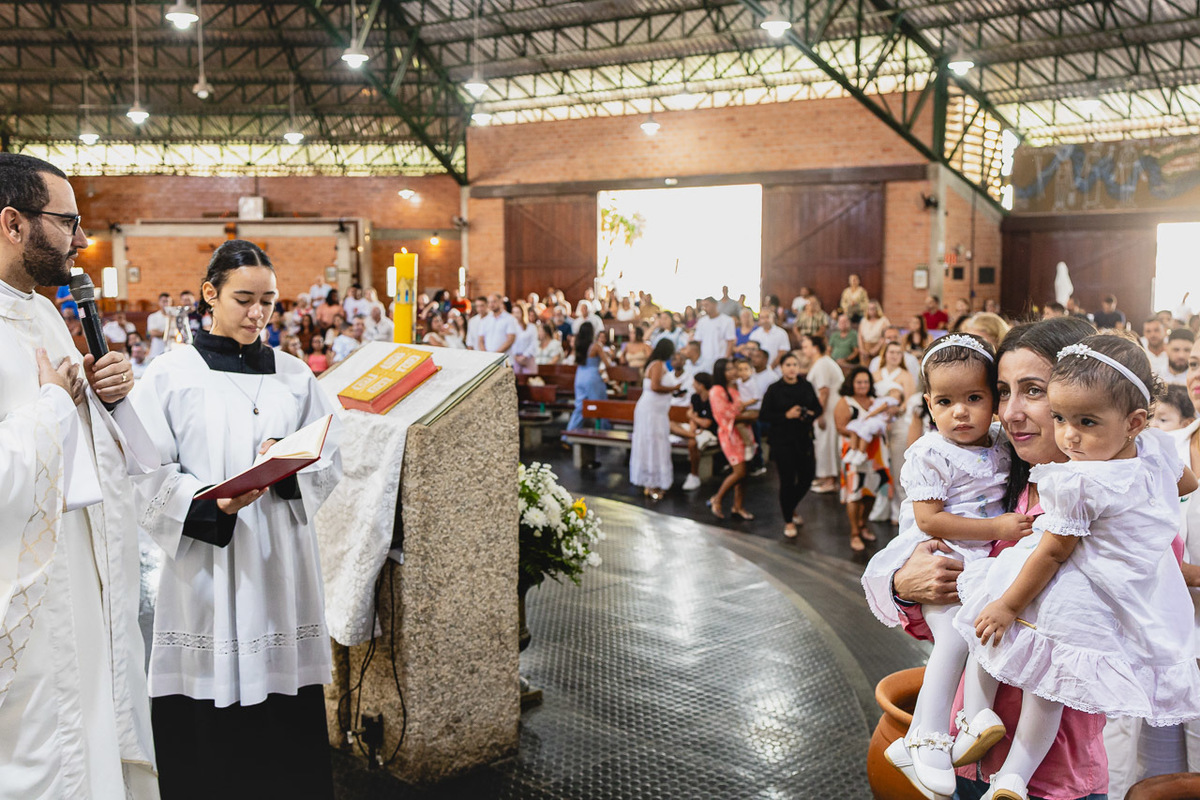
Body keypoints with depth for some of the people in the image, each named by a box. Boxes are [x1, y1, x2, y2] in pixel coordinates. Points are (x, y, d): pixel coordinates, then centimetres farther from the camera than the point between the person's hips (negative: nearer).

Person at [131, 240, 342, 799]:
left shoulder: (294, 376, 10)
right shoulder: (171, 375, 1)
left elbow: (329, 463, 8)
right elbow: (150, 478, -4)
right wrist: (214, 503, -20)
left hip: (279, 567, 2)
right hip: (203, 563, -2)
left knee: (288, 727, 5)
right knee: (206, 736, 2)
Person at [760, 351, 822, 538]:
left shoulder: (806, 386, 5)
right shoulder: (774, 389, -5)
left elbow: (818, 408, 13)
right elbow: (763, 415, -7)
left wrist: (811, 414, -9)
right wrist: (786, 415, -17)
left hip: (804, 438, 4)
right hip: (782, 441, -4)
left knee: (807, 476, 6)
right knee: (787, 480, -1)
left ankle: (790, 507, 36)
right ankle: (788, 521, 17)